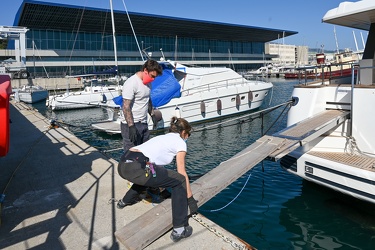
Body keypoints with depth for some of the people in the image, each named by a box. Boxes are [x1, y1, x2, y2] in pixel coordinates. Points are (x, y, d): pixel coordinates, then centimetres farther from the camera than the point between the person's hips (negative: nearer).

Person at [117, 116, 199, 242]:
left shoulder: (163, 137, 31)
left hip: (122, 165, 9)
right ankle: (179, 230, 4)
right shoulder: (180, 142, 9)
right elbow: (182, 174, 7)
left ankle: (126, 200, 56)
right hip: (135, 168, -9)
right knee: (179, 181, 4)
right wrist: (191, 199, 15)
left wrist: (160, 186, 56)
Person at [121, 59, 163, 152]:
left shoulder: (148, 82, 11)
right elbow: (126, 107, -21)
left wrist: (152, 115, 18)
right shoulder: (131, 83, -17)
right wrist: (131, 126, -24)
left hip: (144, 124, 8)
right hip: (132, 125, -8)